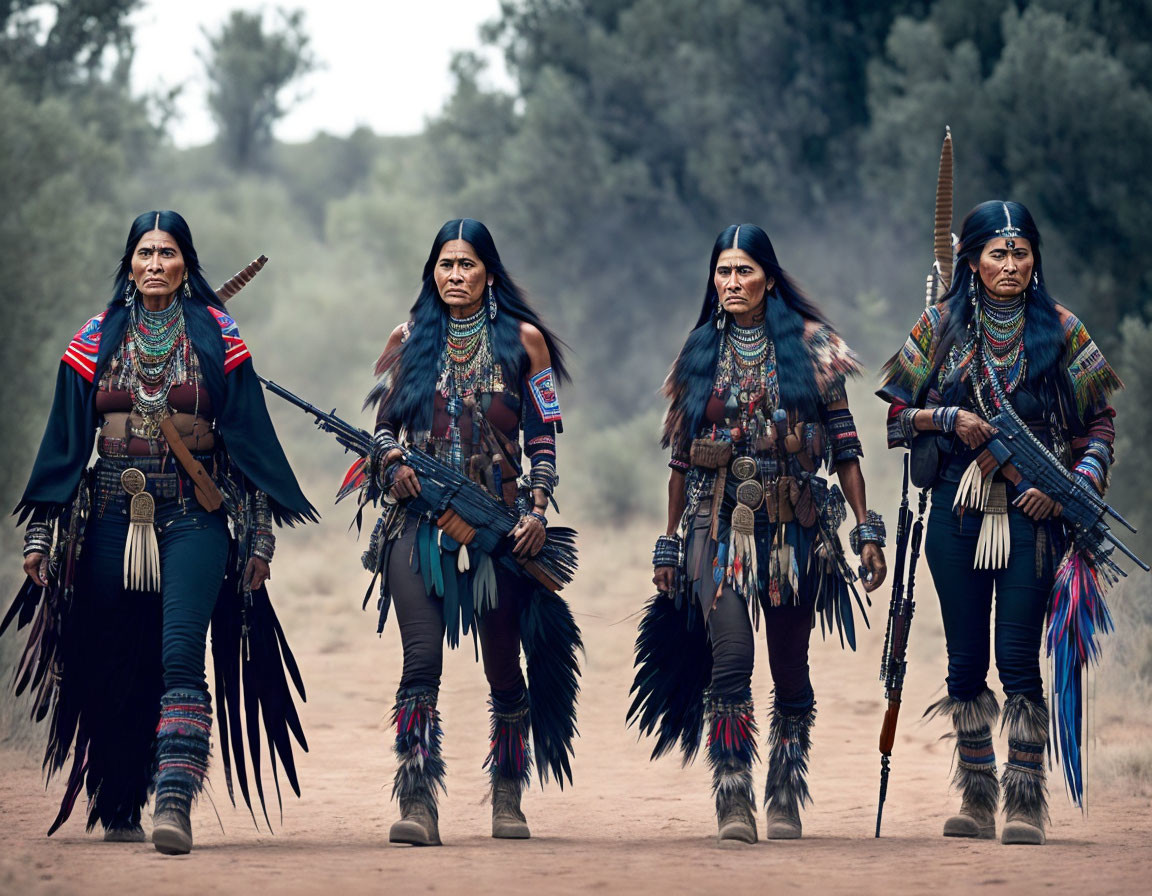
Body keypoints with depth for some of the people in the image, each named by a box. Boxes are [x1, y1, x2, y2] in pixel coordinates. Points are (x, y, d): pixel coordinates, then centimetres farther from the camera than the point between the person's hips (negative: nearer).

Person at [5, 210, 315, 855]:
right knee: (118, 671, 5)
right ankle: (119, 809, 17)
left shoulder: (216, 338, 4)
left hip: (194, 518, -2)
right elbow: (66, 442, 9)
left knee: (181, 658, -18)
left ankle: (175, 803, -27)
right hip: (114, 518, 2)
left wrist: (260, 534, 1)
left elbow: (248, 437, 5)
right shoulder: (96, 342, 8)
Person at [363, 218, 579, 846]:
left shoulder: (522, 340, 5)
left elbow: (544, 436, 5)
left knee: (503, 665, 6)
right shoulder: (410, 340, 9)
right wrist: (393, 464, -8)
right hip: (418, 522, 0)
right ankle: (416, 803, -19)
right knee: (421, 661, -13)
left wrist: (537, 509, -7)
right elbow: (385, 426, 13)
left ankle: (507, 796, 21)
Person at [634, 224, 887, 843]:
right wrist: (670, 544, 12)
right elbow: (681, 456, 14)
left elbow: (843, 445, 3)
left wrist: (867, 530, -3)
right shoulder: (701, 352, 10)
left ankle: (785, 798, 19)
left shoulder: (808, 346, 4)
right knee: (731, 658, -17)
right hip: (719, 527, 0)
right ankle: (733, 802, -16)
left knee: (790, 669, 5)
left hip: (793, 527, 0)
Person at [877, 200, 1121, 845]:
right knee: (966, 660, 5)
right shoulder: (943, 325, 7)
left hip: (1030, 510, -2)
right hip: (958, 508, 2)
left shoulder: (1059, 328, 4)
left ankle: (1027, 804, -6)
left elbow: (1100, 422, 4)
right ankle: (977, 800, 14)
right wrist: (950, 418, -9)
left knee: (1019, 659, -9)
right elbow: (898, 411, 10)